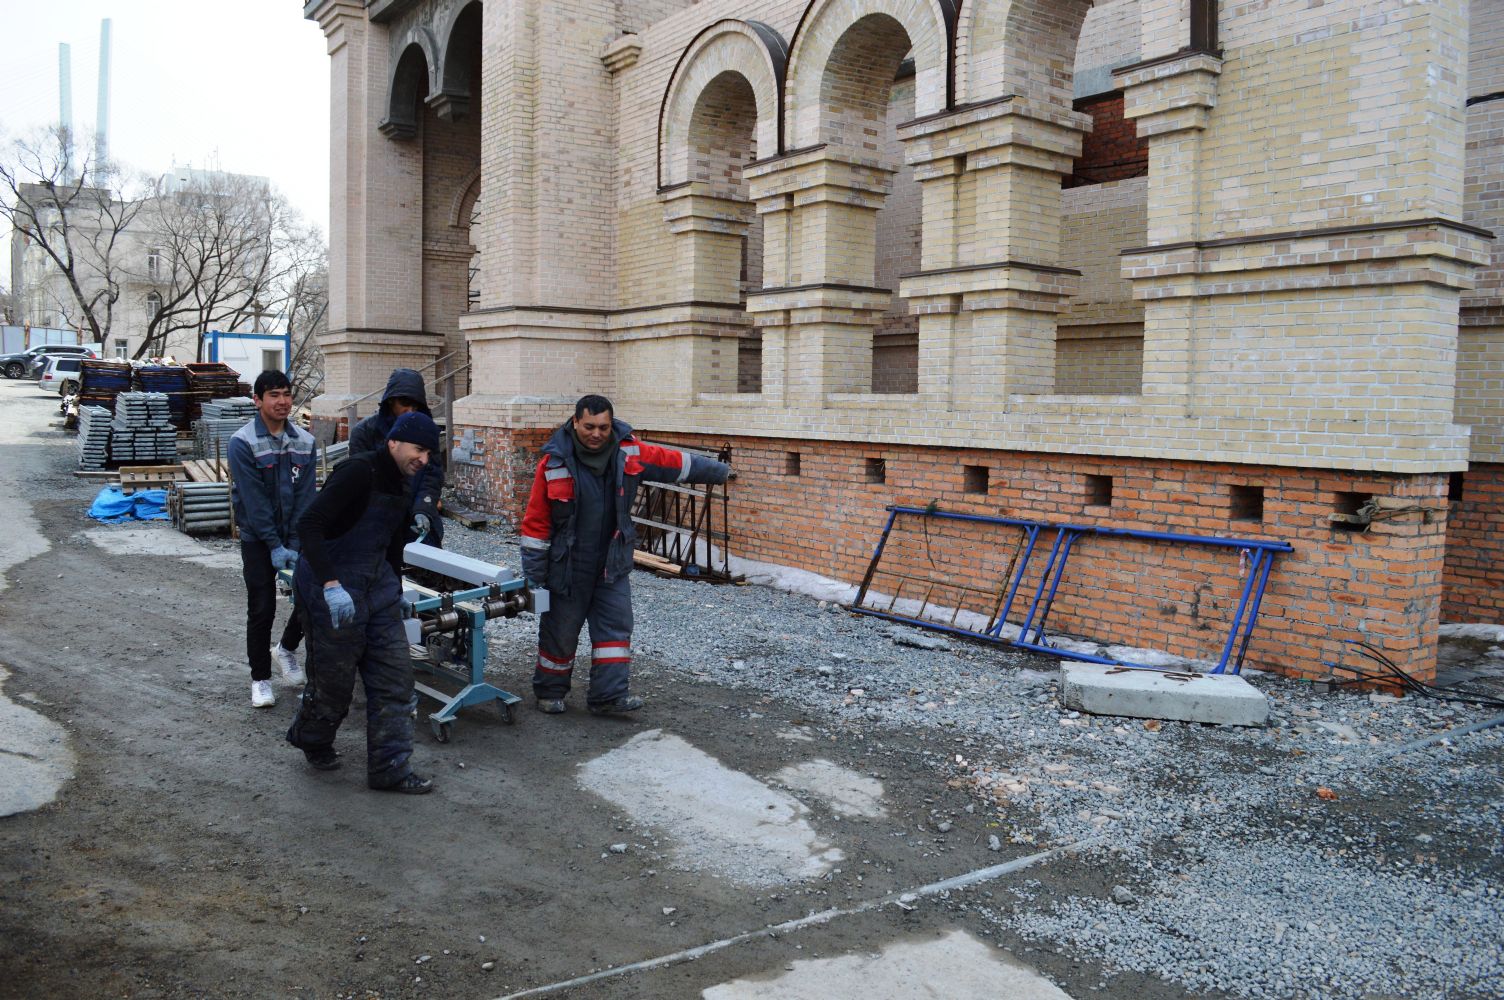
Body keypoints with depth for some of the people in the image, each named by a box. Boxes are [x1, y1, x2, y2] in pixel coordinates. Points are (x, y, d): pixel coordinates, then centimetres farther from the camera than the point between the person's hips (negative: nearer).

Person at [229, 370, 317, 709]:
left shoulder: (304, 441, 0)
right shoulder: (243, 442, -13)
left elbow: (304, 497, -3)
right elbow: (254, 500, -16)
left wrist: (296, 544, -10)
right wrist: (275, 545, -17)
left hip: (295, 535, 4)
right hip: (258, 538, -4)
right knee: (262, 609, 1)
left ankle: (287, 647, 32)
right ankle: (260, 678, 17)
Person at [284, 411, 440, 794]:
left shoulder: (403, 486, 8)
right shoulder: (359, 471, -19)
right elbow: (309, 525, -27)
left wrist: (395, 593, 26)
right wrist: (331, 585, -34)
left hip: (377, 586, 8)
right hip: (332, 587, -8)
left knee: (395, 677, 5)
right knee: (334, 679, 6)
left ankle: (389, 769, 12)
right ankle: (312, 740, 37)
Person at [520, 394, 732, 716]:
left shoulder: (628, 453, -5)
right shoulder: (554, 462, -14)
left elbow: (674, 462, 9)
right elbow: (536, 519, -10)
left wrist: (717, 471, 19)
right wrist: (533, 571, -9)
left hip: (612, 563, 3)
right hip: (567, 566, -3)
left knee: (616, 626, -1)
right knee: (561, 630, 8)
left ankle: (608, 695, 6)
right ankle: (550, 692, 26)